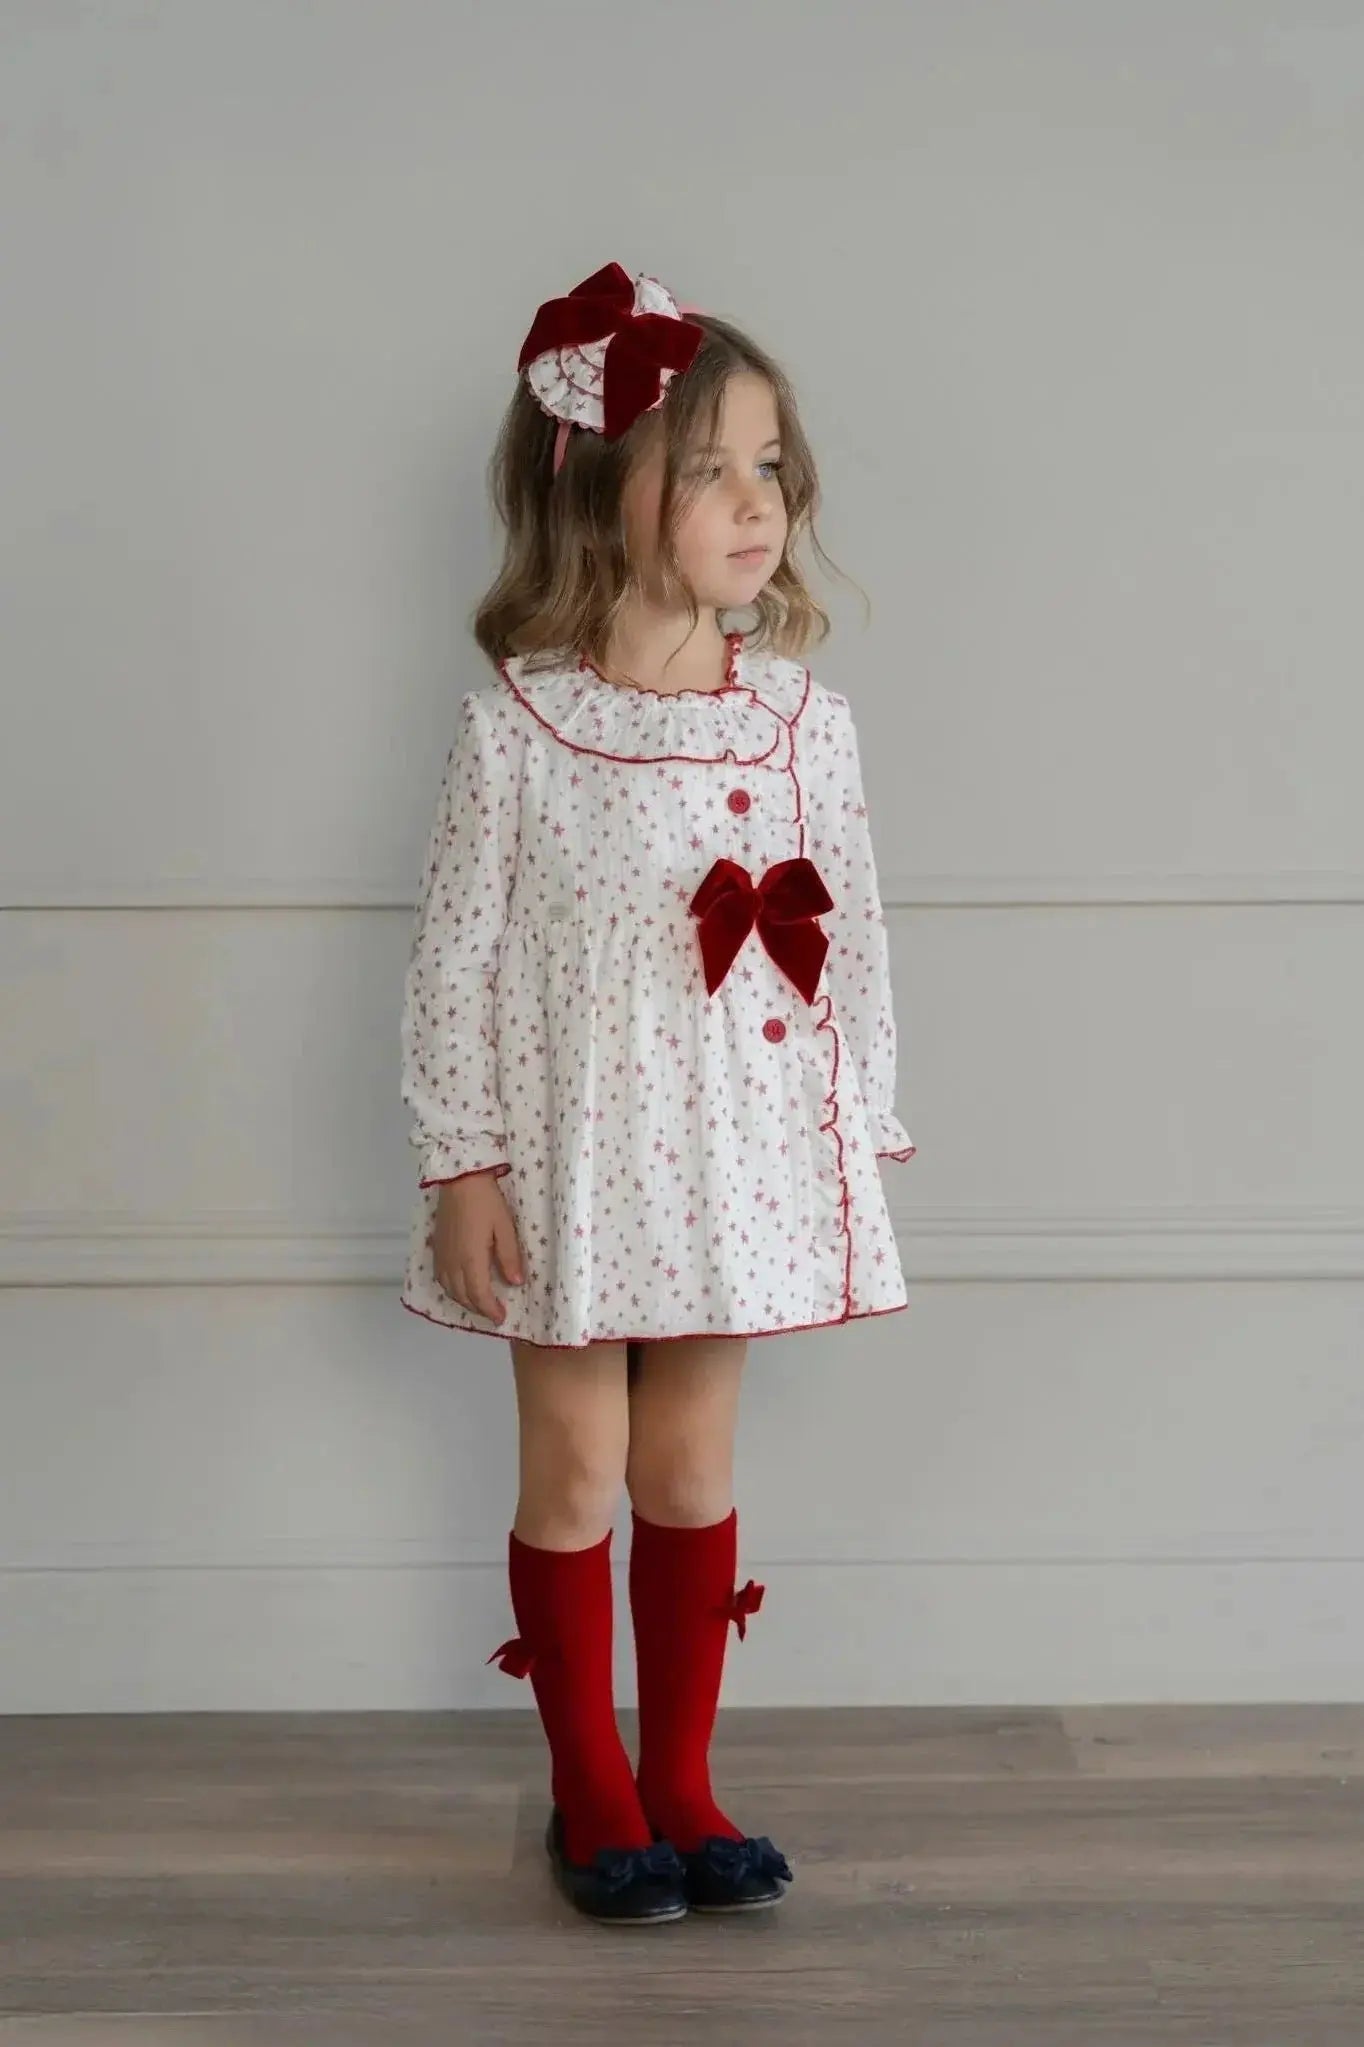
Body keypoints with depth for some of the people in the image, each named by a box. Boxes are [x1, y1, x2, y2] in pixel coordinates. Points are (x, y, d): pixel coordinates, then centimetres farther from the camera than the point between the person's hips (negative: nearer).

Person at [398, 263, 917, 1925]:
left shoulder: (804, 716, -2)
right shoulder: (512, 727, -11)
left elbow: (850, 940, 4)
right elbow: (457, 957, -8)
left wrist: (869, 1137, 5)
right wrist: (460, 1165, -9)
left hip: (736, 1158, 3)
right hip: (570, 1162, -3)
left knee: (692, 1469, 13)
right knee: (574, 1474, 9)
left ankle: (680, 1782, 28)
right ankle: (591, 1798, 25)